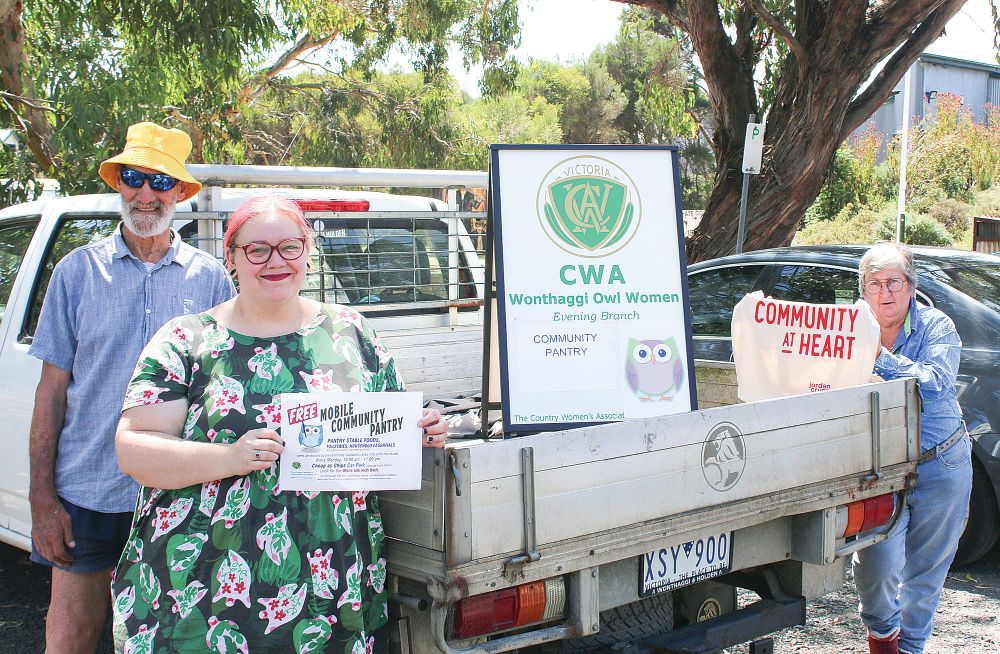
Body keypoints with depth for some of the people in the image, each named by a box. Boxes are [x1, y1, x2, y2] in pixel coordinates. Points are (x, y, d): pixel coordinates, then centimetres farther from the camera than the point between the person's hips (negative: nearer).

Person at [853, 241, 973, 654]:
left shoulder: (936, 326, -5)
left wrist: (879, 357, -33)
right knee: (877, 563, -12)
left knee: (926, 569, 11)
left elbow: (936, 380, -23)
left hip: (940, 467, 0)